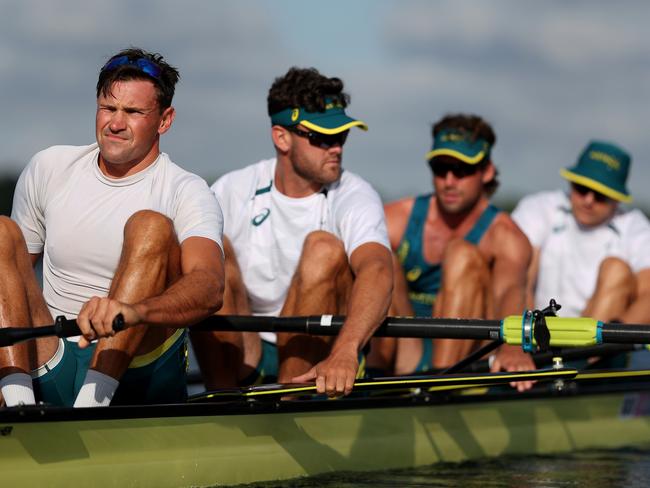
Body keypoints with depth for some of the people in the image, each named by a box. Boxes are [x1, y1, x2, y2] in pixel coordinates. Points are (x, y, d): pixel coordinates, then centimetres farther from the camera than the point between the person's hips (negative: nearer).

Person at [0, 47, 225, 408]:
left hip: (137, 370, -3)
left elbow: (209, 288, -24)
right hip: (49, 373, 4)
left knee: (150, 227, -22)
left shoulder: (186, 193, -4)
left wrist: (133, 311, -46)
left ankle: (91, 404, -35)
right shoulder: (48, 169, 10)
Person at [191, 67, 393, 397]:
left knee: (325, 248, -24)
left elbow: (377, 271, -28)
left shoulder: (354, 197, -8)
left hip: (317, 356, -2)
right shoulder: (232, 191, 2)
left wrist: (344, 352, -48)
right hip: (240, 355, 2)